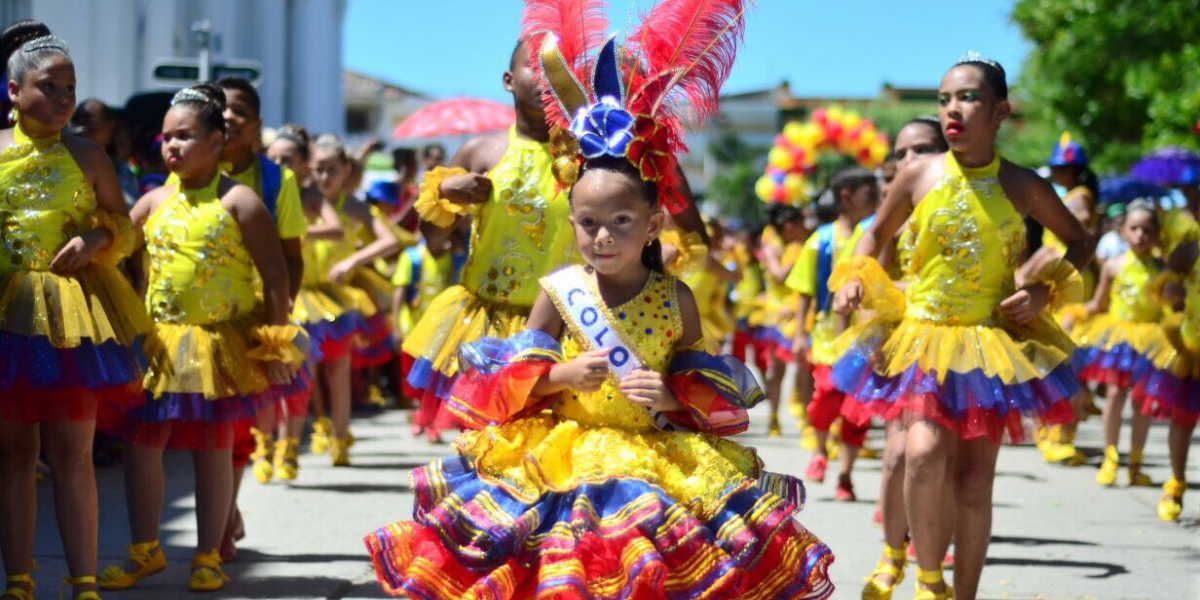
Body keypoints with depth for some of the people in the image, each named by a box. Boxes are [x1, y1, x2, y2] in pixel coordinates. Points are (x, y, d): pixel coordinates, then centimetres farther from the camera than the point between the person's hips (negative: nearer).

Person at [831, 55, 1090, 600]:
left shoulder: (1021, 186, -5)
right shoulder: (918, 176, -4)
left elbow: (1077, 241, 11)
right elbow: (878, 234, 13)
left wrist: (1046, 289, -6)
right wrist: (854, 279, -5)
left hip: (992, 344, 1)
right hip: (922, 336, -1)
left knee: (974, 482, 3)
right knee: (925, 453, -23)